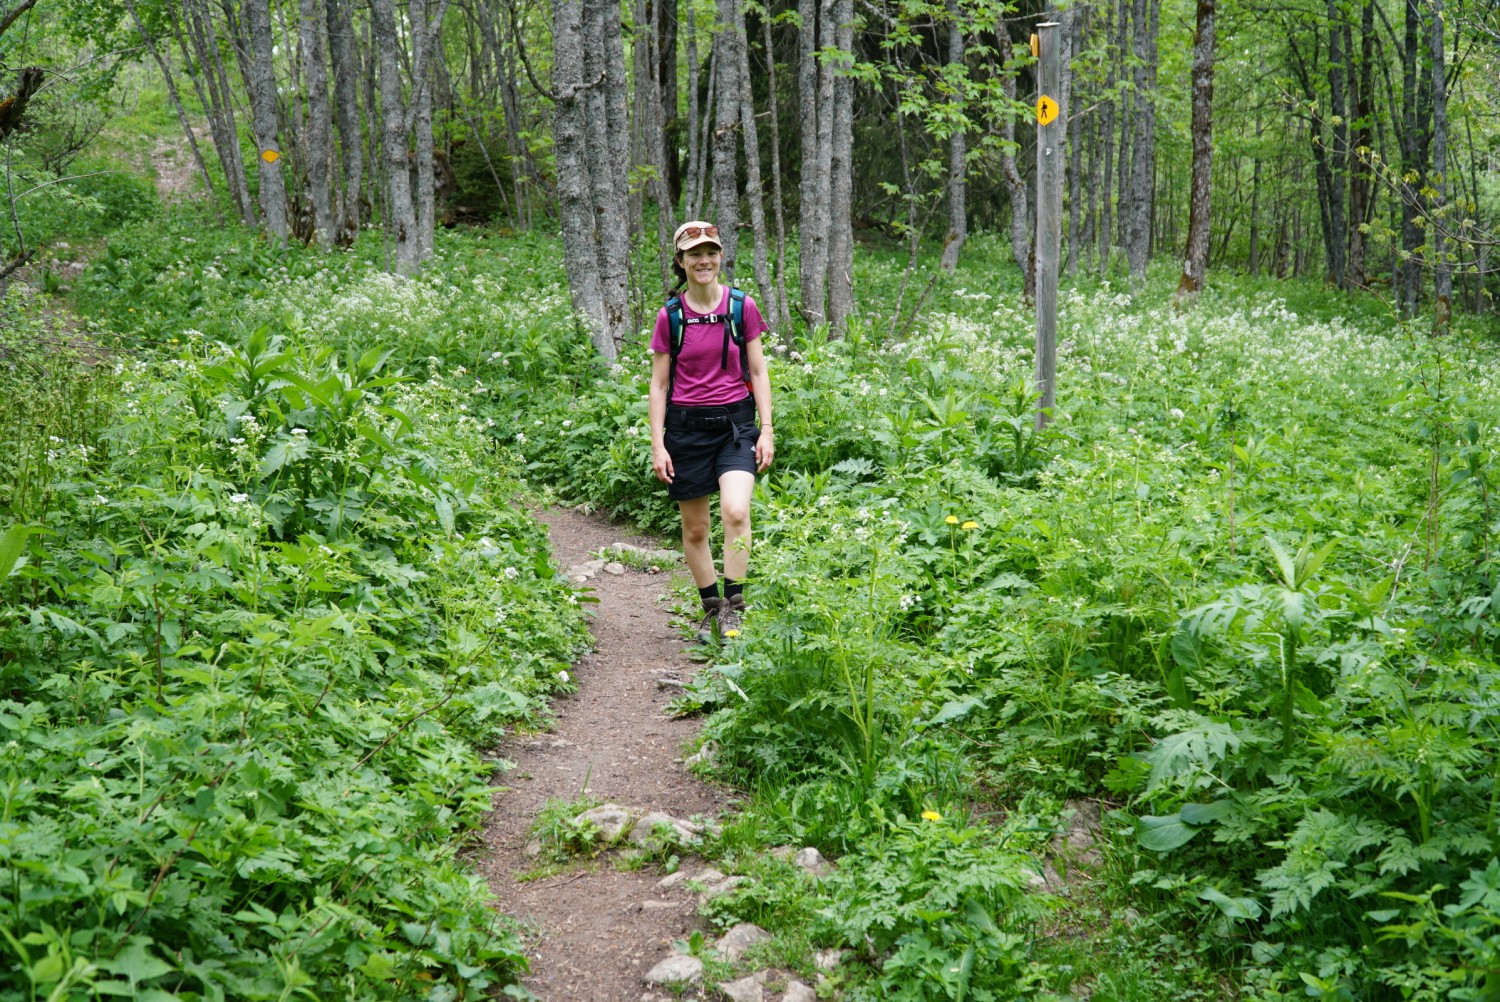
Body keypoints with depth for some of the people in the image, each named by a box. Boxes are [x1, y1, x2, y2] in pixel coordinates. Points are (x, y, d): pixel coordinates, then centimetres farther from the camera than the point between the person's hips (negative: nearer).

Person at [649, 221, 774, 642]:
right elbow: (659, 384, 3)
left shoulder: (743, 307, -1)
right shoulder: (670, 317, -1)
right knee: (694, 528, 7)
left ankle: (734, 604, -10)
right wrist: (657, 445, -2)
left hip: (735, 422, -1)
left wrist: (766, 430, -1)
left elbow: (758, 373, 5)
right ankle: (711, 608, 24)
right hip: (686, 426, 1)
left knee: (735, 511, -22)